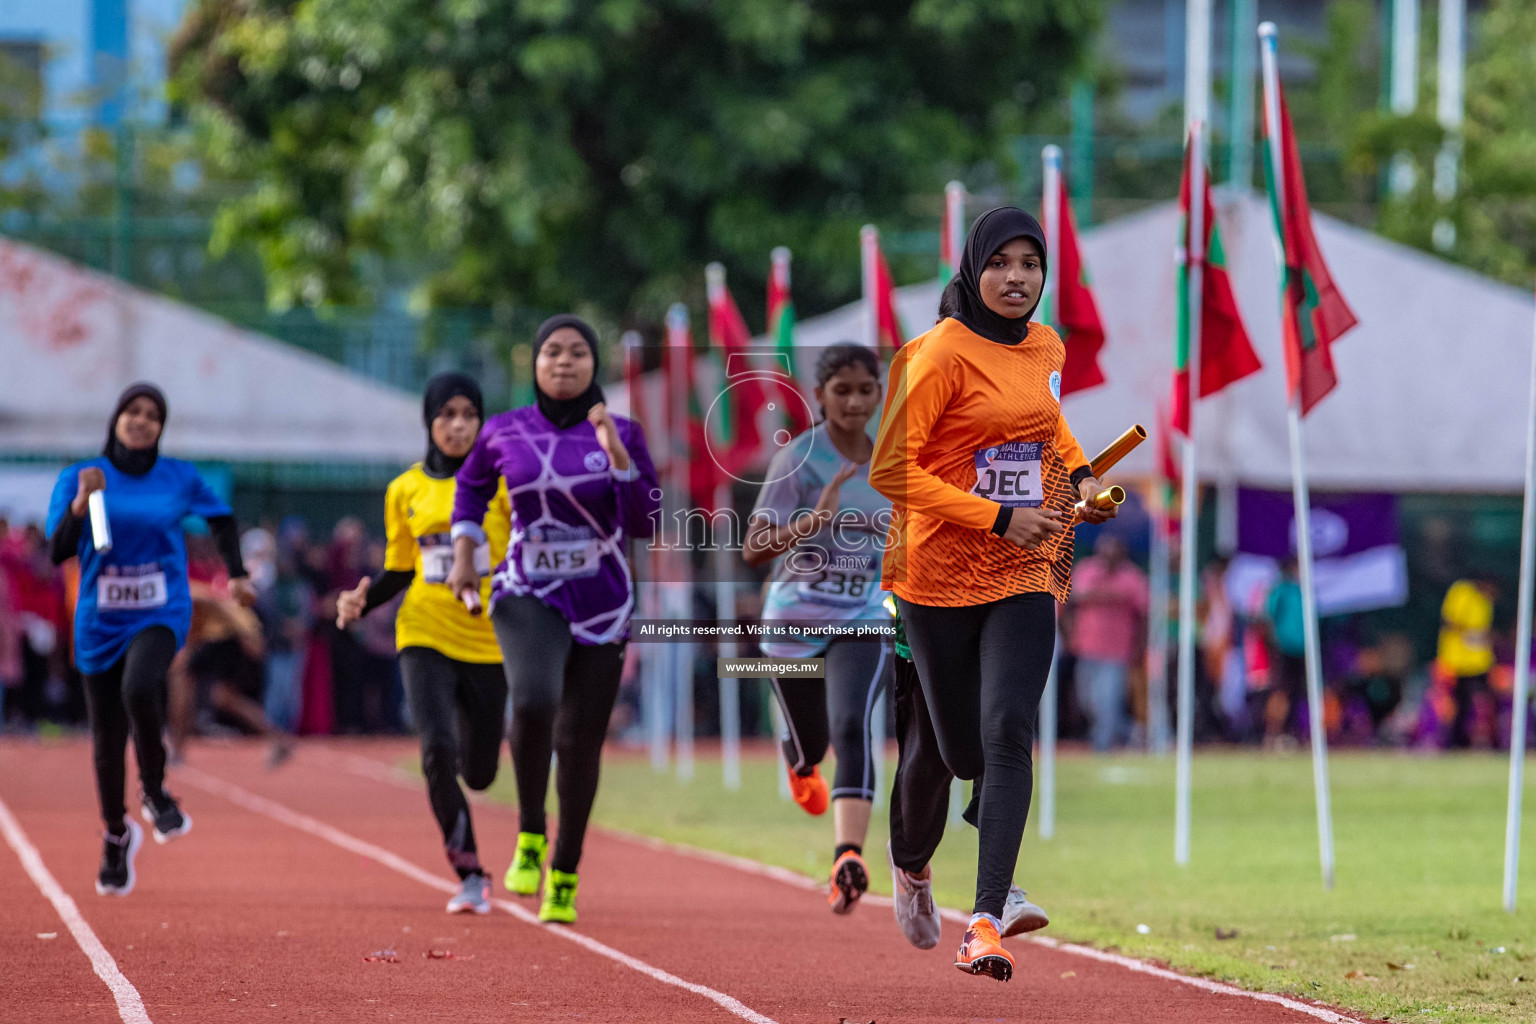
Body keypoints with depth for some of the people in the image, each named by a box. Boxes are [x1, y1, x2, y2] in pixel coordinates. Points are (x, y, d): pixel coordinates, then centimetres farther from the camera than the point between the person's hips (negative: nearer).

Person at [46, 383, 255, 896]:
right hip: (100, 623, 2)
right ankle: (117, 835, 31)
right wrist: (81, 504, -21)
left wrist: (237, 574, 11)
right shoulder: (79, 478, 1)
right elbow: (58, 553, -6)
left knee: (138, 688, -33)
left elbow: (222, 519, 21)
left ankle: (155, 791, -9)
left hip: (161, 615, -1)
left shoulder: (180, 478, 3)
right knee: (107, 739, 6)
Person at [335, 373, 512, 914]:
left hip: (488, 641, 0)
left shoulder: (502, 480, -1)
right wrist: (362, 600, -4)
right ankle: (470, 875, -8)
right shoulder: (405, 491, 7)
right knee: (437, 748, -21)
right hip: (426, 636, 0)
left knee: (478, 773, 5)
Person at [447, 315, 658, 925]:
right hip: (528, 598, -1)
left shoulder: (620, 434, -3)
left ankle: (565, 875, 26)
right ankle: (529, 835, -10)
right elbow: (472, 486, 21)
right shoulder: (505, 433, 0)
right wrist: (464, 552, 9)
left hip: (601, 606, 1)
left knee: (580, 742, 6)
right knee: (533, 700, -30)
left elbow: (645, 525, -9)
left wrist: (618, 455, -21)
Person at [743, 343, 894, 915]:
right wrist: (813, 520, -37)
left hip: (865, 620, 1)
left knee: (853, 726, -24)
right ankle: (802, 768, 56)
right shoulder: (798, 458, -12)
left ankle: (848, 856, -36)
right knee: (810, 744, 16)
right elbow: (754, 549, -22)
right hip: (795, 620, -1)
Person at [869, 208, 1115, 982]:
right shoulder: (944, 354, -13)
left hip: (1026, 576, 4)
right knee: (958, 749, 6)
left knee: (1008, 734, -16)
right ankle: (910, 863, 41)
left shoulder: (1046, 348, 7)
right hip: (940, 573, -4)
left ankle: (986, 924, -23)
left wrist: (1078, 475, 11)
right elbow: (890, 469, -17)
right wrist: (999, 518, -19)